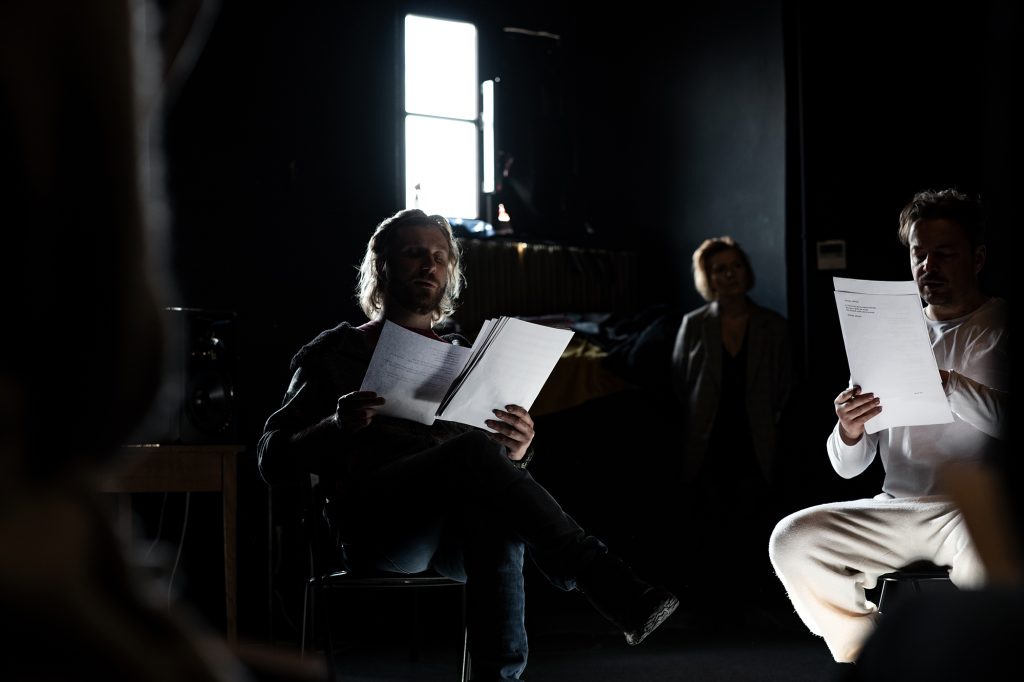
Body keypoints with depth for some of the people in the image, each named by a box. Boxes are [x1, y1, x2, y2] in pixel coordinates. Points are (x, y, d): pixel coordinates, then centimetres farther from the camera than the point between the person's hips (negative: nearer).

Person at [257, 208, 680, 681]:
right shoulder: (334, 353, 18)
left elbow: (503, 471, 21)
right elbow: (273, 461, 8)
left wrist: (516, 452, -4)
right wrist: (335, 426, -13)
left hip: (459, 535, 3)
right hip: (374, 524, -2)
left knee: (494, 511, -38)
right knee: (474, 450, -35)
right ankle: (611, 586, -42)